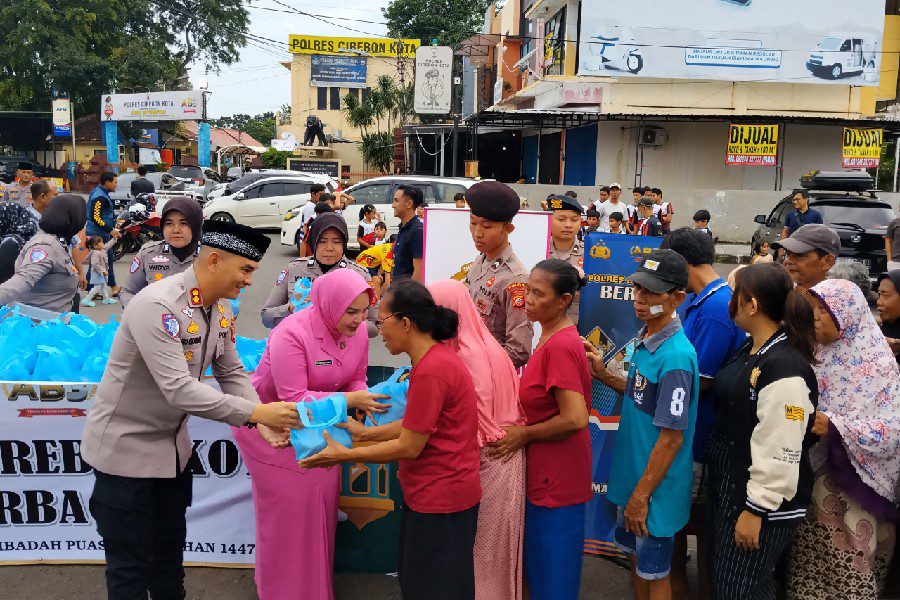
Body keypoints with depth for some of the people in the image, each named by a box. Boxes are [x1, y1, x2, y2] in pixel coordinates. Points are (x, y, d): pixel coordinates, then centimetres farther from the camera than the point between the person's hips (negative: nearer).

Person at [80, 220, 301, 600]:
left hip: (173, 445, 8)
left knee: (170, 548, 22)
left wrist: (263, 419, -14)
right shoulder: (157, 306, -29)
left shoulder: (220, 309, -3)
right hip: (126, 446, -8)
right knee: (131, 562, 7)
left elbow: (231, 373, 3)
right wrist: (255, 412, -33)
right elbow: (178, 389, -34)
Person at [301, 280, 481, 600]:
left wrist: (344, 455, -12)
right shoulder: (436, 356, 6)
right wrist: (366, 433, 6)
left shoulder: (431, 370, -25)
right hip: (433, 493, 10)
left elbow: (409, 447, -20)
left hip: (439, 500, -10)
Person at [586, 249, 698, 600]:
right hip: (632, 472, 8)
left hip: (655, 488, -8)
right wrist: (604, 375, 1)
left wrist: (641, 495, -19)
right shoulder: (645, 340, 1)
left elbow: (672, 436, -23)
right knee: (636, 559, 24)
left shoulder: (676, 356, -26)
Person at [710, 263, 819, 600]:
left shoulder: (785, 367, -25)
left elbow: (779, 450, -25)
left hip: (762, 502, -9)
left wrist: (756, 510, -20)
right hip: (728, 484, 9)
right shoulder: (750, 350, 6)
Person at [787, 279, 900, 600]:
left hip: (850, 483, -5)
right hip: (809, 475, 5)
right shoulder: (814, 353, 5)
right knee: (808, 560, 12)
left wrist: (834, 425, -29)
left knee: (846, 567, 4)